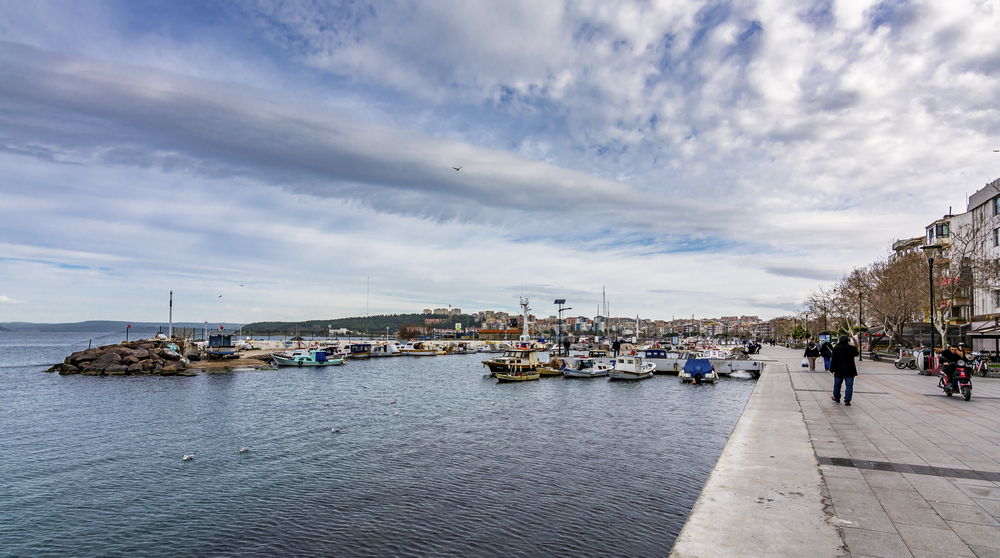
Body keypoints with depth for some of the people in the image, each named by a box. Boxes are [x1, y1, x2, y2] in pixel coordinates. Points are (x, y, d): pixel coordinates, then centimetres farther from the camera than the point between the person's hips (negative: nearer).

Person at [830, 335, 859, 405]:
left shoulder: (836, 348, -5)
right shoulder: (852, 348, -3)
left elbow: (833, 360, -6)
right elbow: (856, 354, 20)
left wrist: (832, 369, -2)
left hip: (839, 370, 0)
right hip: (849, 370, 0)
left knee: (837, 384, 15)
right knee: (849, 385, 4)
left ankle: (836, 397, 29)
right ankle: (847, 401, 0)